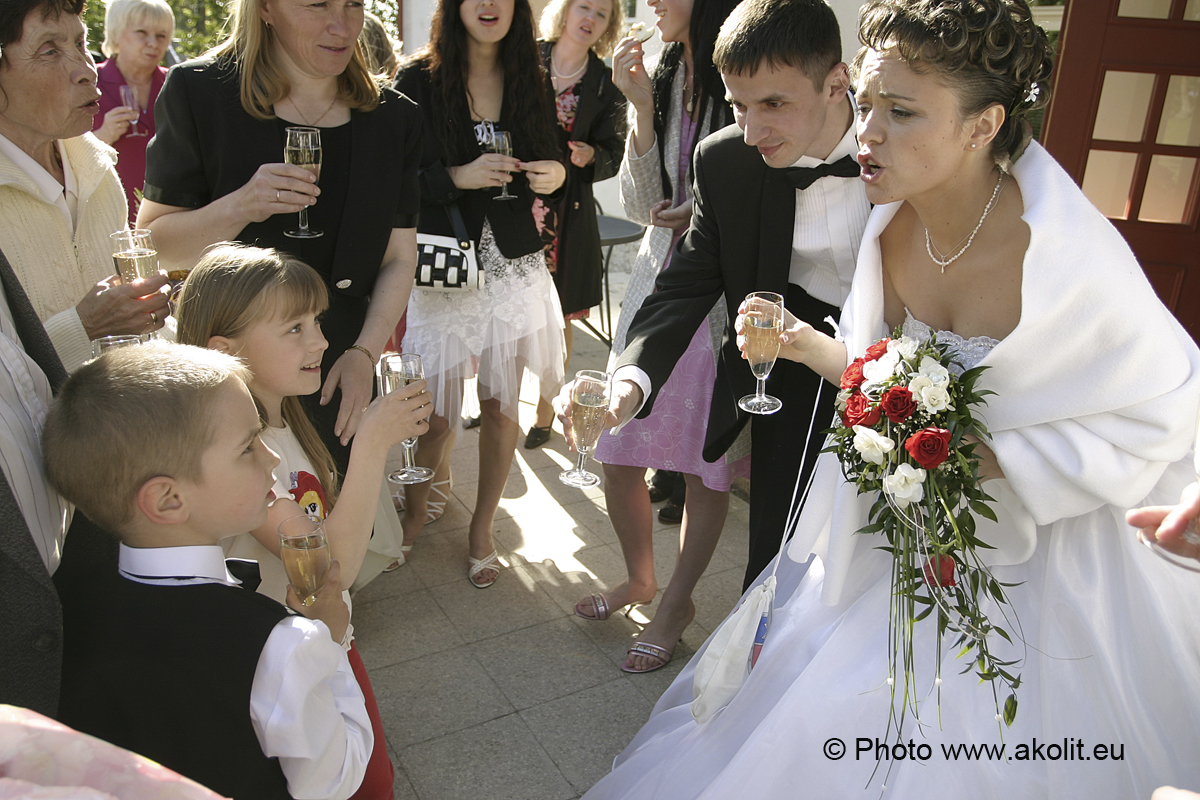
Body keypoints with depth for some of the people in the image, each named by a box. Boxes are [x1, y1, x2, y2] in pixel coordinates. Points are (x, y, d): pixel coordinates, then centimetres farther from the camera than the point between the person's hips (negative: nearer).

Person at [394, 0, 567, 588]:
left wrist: (557, 175, -7)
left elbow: (550, 163, 15)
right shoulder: (418, 81, -3)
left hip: (515, 268, 3)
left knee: (501, 406, 7)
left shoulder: (533, 82, 7)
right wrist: (458, 177, -20)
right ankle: (416, 507, 34)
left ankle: (482, 528, 27)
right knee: (437, 409, 3)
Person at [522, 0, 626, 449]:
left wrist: (591, 155, -15)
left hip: (567, 214, 0)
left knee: (557, 318, 6)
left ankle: (545, 411, 22)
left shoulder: (606, 86, 4)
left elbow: (613, 155, 5)